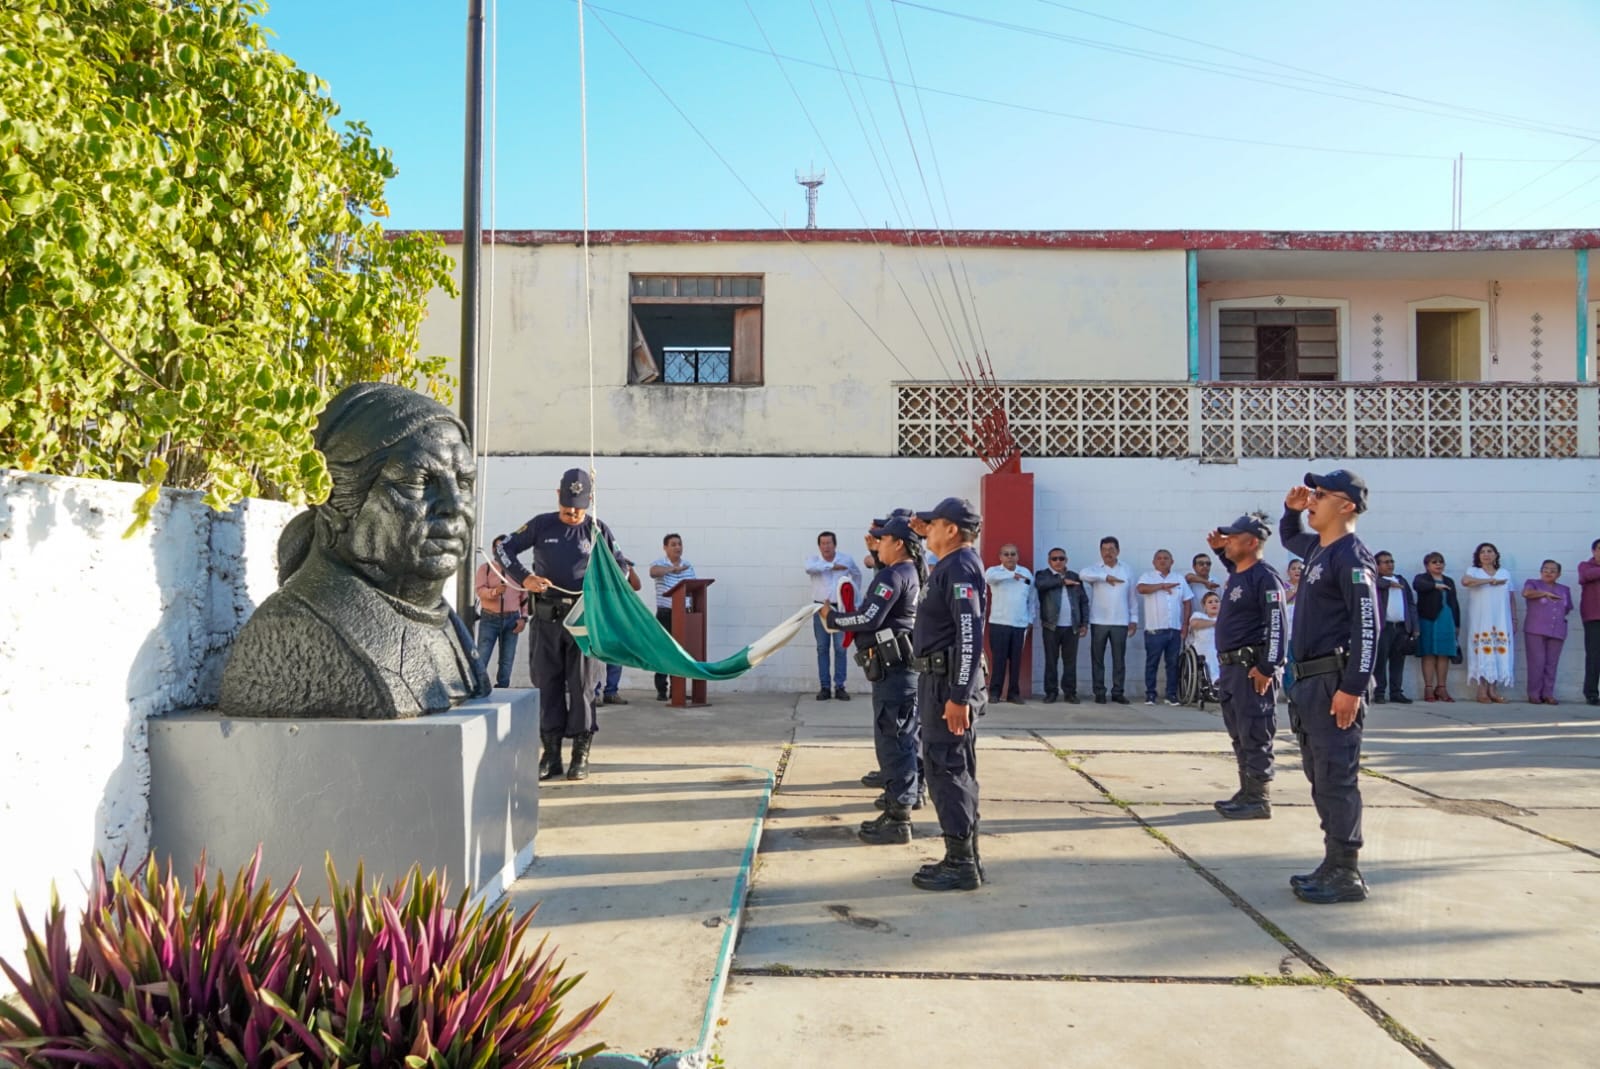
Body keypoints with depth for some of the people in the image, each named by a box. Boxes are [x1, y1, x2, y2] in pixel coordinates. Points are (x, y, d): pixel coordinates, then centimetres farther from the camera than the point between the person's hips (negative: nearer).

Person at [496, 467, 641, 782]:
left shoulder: (597, 530, 3)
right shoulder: (541, 525, 4)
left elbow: (620, 565, 12)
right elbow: (504, 550, 6)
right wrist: (525, 579, -8)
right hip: (546, 617, 2)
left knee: (581, 686, 0)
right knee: (548, 684, 5)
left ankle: (581, 754, 6)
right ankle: (551, 754, 12)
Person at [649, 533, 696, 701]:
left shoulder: (689, 566, 13)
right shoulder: (659, 563, -2)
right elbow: (653, 572, -25)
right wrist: (673, 568, -40)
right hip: (665, 613, -4)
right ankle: (661, 690, 3)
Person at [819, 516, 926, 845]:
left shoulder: (894, 576, -15)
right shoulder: (913, 573, 16)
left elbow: (868, 619, -21)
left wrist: (831, 617, -7)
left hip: (893, 668, -11)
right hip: (905, 667, 11)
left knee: (892, 740, -8)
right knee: (904, 738, 14)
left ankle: (898, 819, -5)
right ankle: (898, 808, 22)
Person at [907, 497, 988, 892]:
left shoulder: (961, 568, -16)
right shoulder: (951, 566, 14)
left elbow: (970, 636, -23)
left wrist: (959, 696, -26)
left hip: (950, 684, -10)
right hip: (941, 681, 10)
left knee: (947, 771, -6)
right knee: (955, 771, 14)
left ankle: (961, 864, 0)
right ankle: (965, 857, 22)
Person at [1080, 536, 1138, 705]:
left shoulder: (1126, 570, 10)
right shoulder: (1096, 569, 2)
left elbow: (1132, 597, 11)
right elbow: (1083, 574, -23)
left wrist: (1134, 619, 8)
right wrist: (1106, 576, -24)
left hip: (1120, 622, 1)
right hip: (1099, 622, -1)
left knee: (1119, 659, 3)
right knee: (1097, 659, 2)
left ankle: (1118, 692, 10)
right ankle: (1099, 692, 9)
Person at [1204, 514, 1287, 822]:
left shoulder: (1265, 577, -14)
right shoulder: (1236, 574, 13)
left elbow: (1278, 626, -19)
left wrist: (1268, 668, -23)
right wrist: (1219, 550, 24)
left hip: (1252, 669, -10)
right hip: (1230, 667, 10)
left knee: (1254, 736, -5)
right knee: (1239, 735, 14)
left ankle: (1259, 800, 0)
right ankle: (1247, 793, 22)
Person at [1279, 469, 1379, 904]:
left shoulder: (1352, 557, -12)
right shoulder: (1317, 549, 15)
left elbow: (1367, 626, -19)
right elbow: (1287, 536, 40)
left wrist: (1352, 688, -24)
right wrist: (1291, 507, 18)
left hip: (1335, 682, -10)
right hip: (1309, 680, 10)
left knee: (1336, 777, -6)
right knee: (1320, 776, 13)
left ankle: (1346, 873, 0)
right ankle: (1334, 864, 21)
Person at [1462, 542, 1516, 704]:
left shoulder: (1505, 573, 16)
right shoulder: (1473, 572, 7)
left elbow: (1512, 598, 15)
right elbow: (1465, 581, -17)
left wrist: (1514, 620, 8)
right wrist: (1490, 581, -11)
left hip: (1501, 621, 3)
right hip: (1480, 621, -3)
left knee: (1499, 652, -4)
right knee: (1482, 652, -7)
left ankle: (1492, 689, -4)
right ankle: (1482, 690, -9)